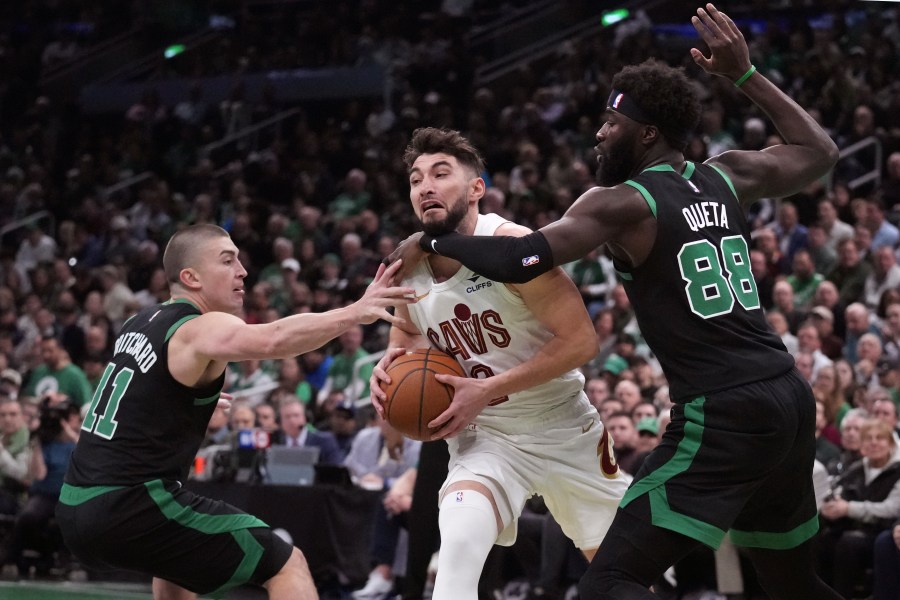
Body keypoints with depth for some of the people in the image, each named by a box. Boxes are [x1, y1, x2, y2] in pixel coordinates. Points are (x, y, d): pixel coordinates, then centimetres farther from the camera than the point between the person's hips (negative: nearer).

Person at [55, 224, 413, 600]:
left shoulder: (141, 324, 17)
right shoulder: (203, 329, -10)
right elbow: (272, 340, -33)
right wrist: (356, 313, -37)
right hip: (130, 507, -10)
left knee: (176, 562, 39)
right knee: (287, 565, -8)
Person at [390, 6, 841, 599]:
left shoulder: (623, 203, -7)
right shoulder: (725, 178, 12)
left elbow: (519, 260, -16)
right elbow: (820, 151, 30)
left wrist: (432, 242, 1)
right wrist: (744, 73, 32)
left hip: (721, 415, -8)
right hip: (789, 397, 8)